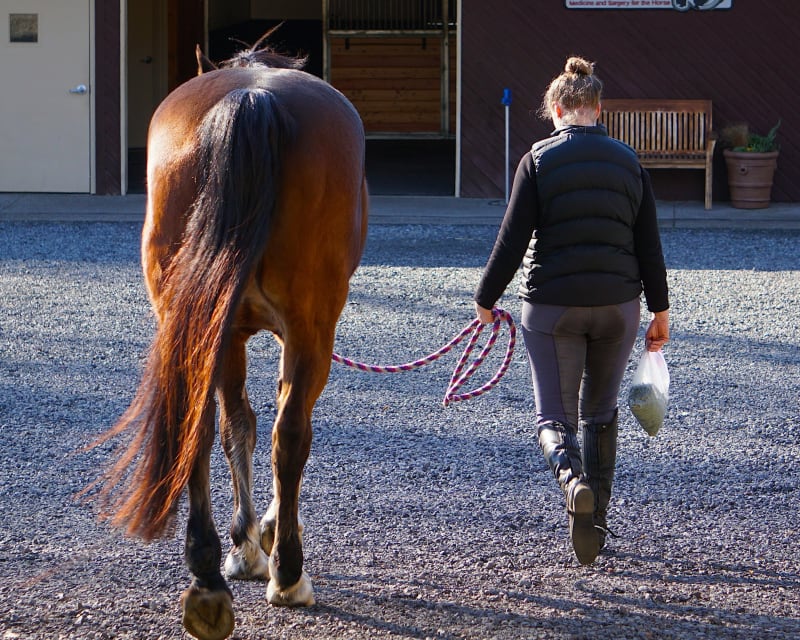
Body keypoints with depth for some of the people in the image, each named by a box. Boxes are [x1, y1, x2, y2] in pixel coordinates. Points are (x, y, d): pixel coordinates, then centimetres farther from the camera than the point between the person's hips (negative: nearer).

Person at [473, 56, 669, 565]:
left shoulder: (539, 160, -6)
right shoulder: (629, 162, 3)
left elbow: (512, 240, -7)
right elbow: (649, 245, 5)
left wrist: (486, 299, 4)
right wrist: (660, 310, 13)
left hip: (552, 307, -3)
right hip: (617, 306, 3)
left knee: (554, 414, 3)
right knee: (600, 413, 18)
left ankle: (572, 478, -29)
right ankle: (596, 524, 19)